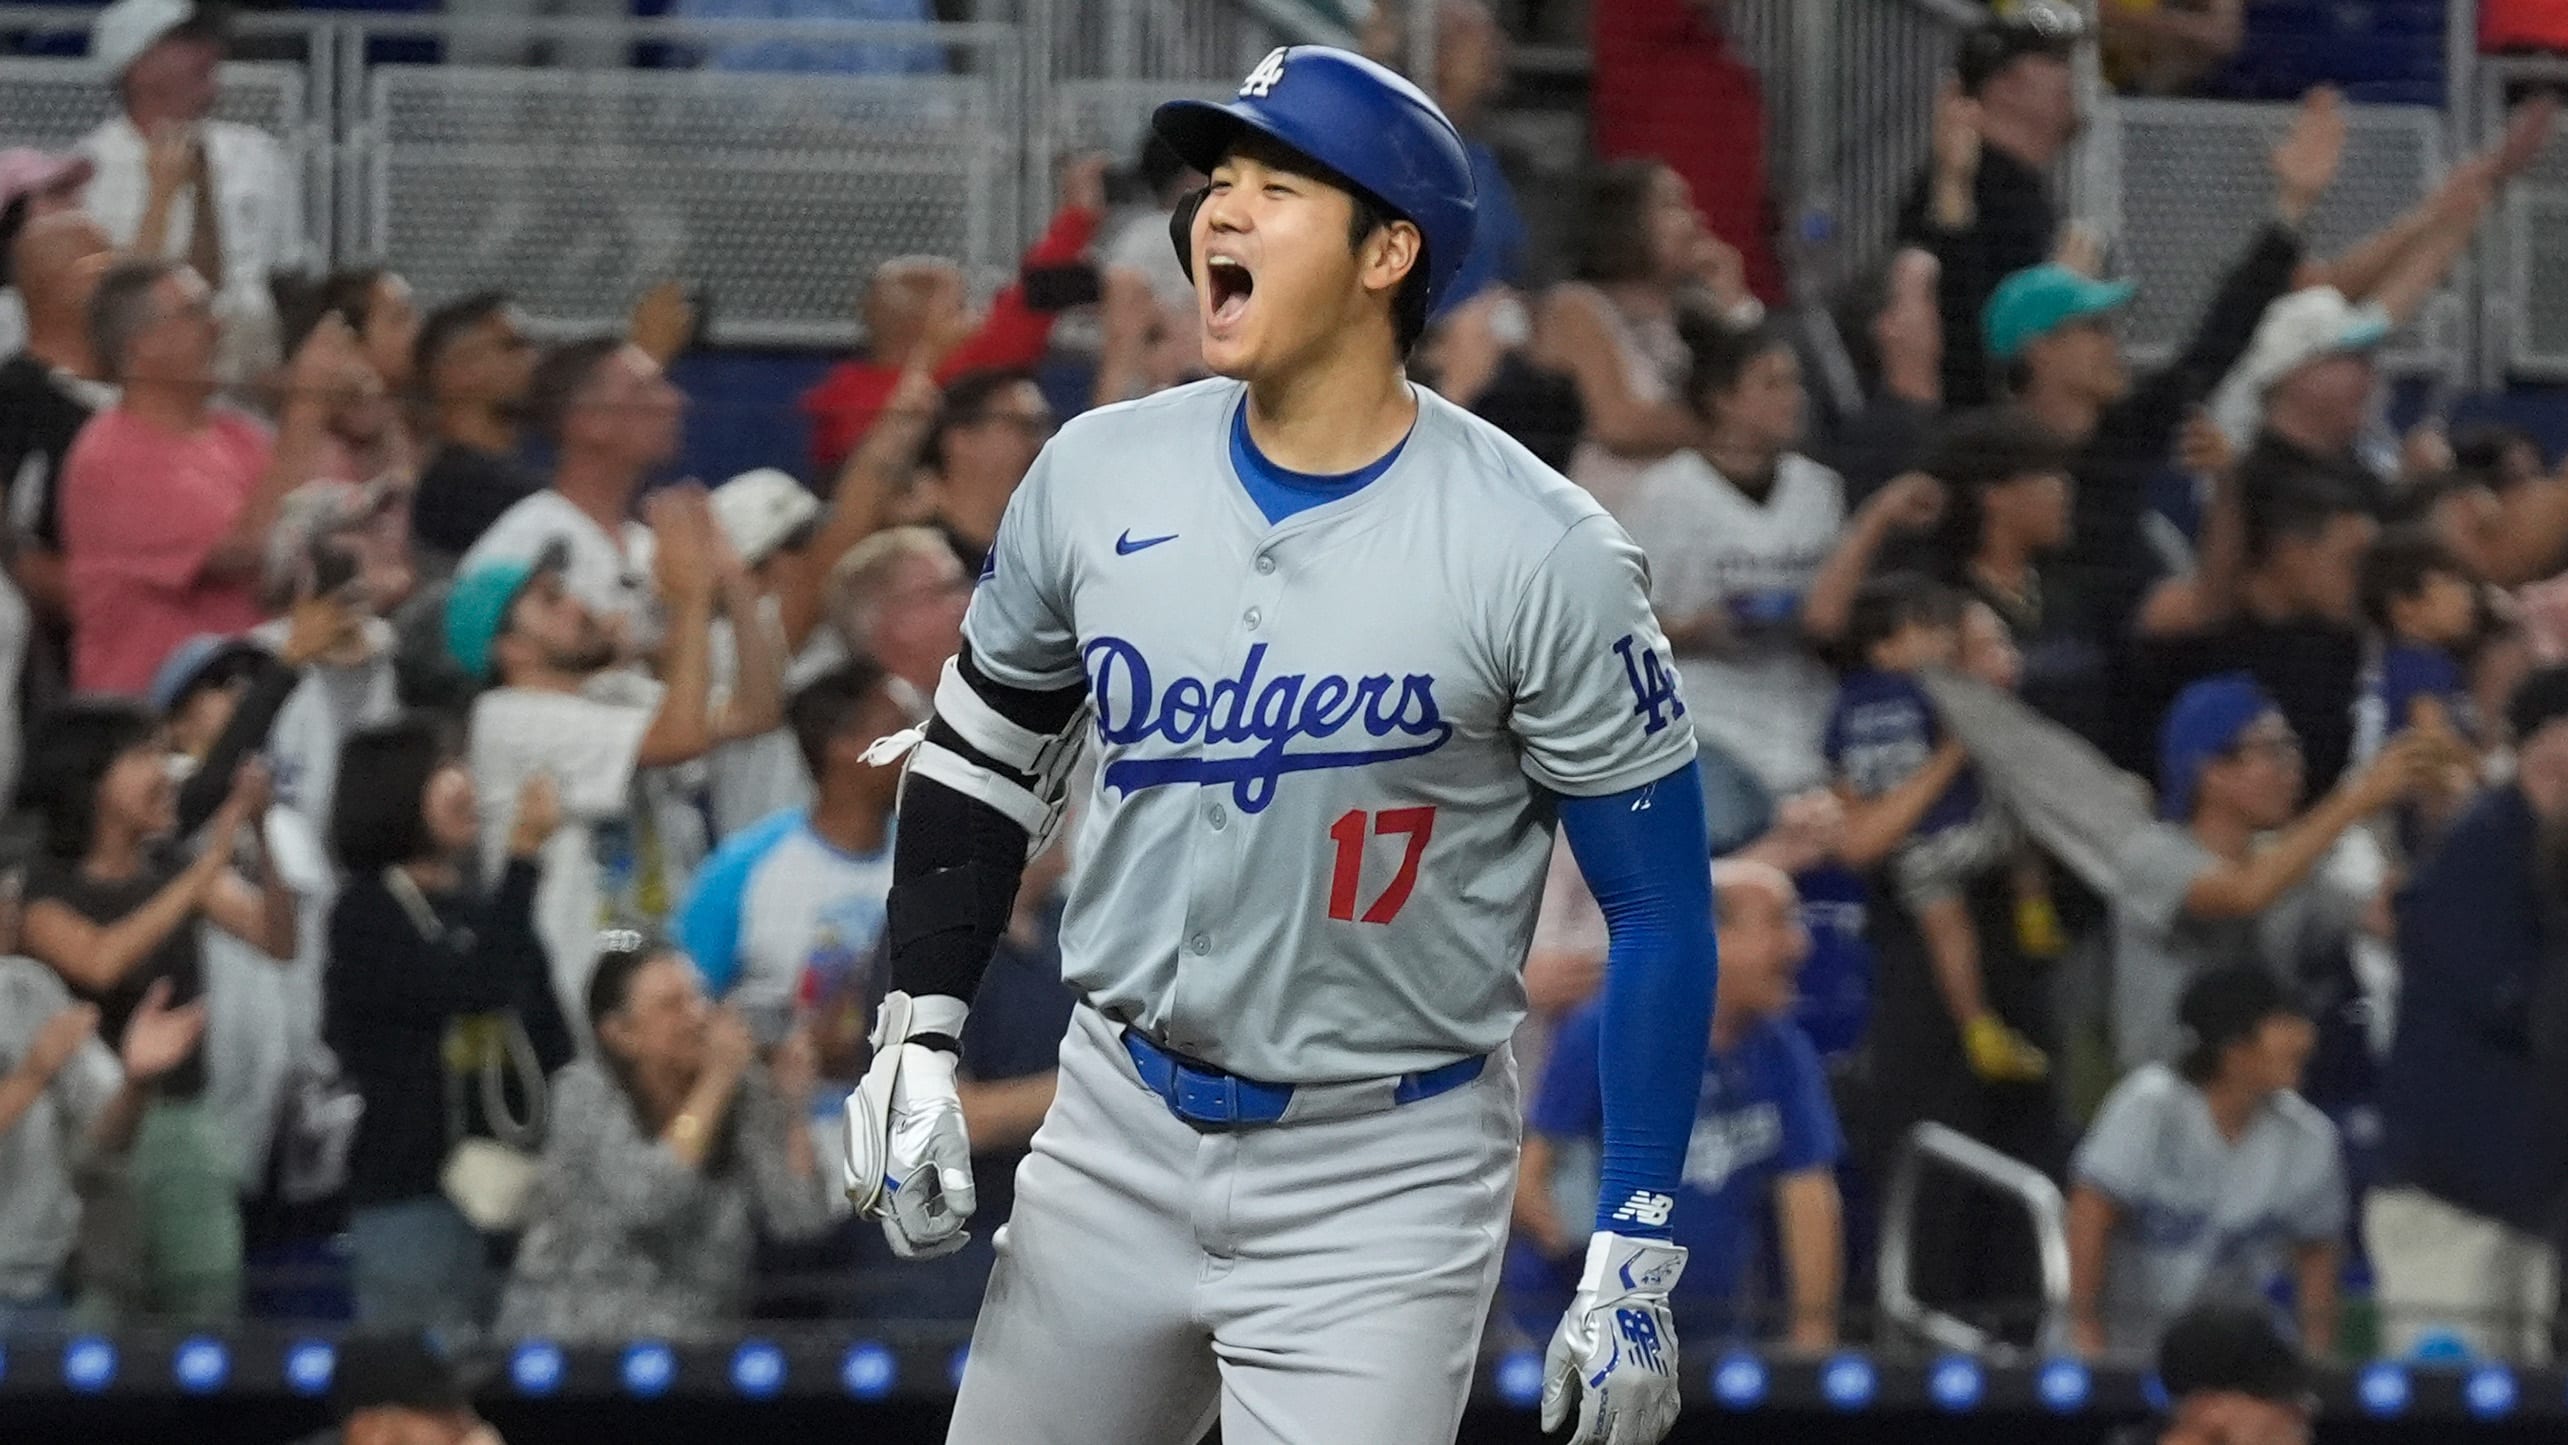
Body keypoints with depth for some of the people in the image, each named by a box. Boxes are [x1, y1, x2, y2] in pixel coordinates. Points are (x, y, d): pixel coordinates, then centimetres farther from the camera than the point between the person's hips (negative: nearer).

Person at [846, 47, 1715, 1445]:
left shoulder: (1538, 553, -14)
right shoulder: (1097, 475, -2)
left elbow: (1657, 902, -9)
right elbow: (983, 755, 14)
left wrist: (1635, 1263, -11)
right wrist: (915, 1041, 3)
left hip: (1383, 1175, -4)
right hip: (1116, 1141, 4)